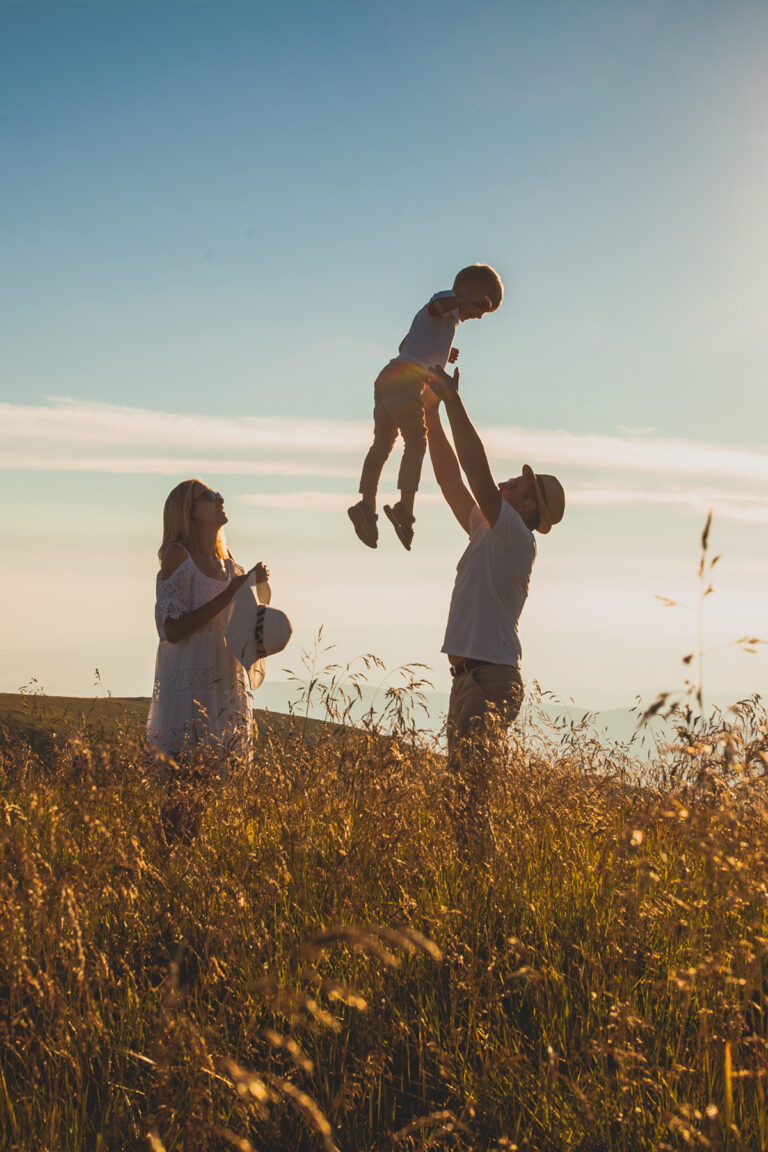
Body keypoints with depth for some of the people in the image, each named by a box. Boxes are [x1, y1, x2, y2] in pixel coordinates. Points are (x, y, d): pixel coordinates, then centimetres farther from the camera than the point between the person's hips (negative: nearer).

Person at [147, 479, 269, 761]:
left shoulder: (228, 565, 13)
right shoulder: (178, 555, -7)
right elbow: (172, 631, -15)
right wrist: (227, 596, -15)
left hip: (227, 682, 7)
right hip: (190, 682, -7)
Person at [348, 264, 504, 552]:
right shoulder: (449, 302, 4)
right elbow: (435, 306, -23)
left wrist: (440, 353, 48)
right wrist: (466, 300, -40)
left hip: (388, 377, 10)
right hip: (407, 376, -10)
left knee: (382, 443, 6)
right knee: (416, 439, -15)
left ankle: (367, 505, 1)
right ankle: (405, 506, -26)